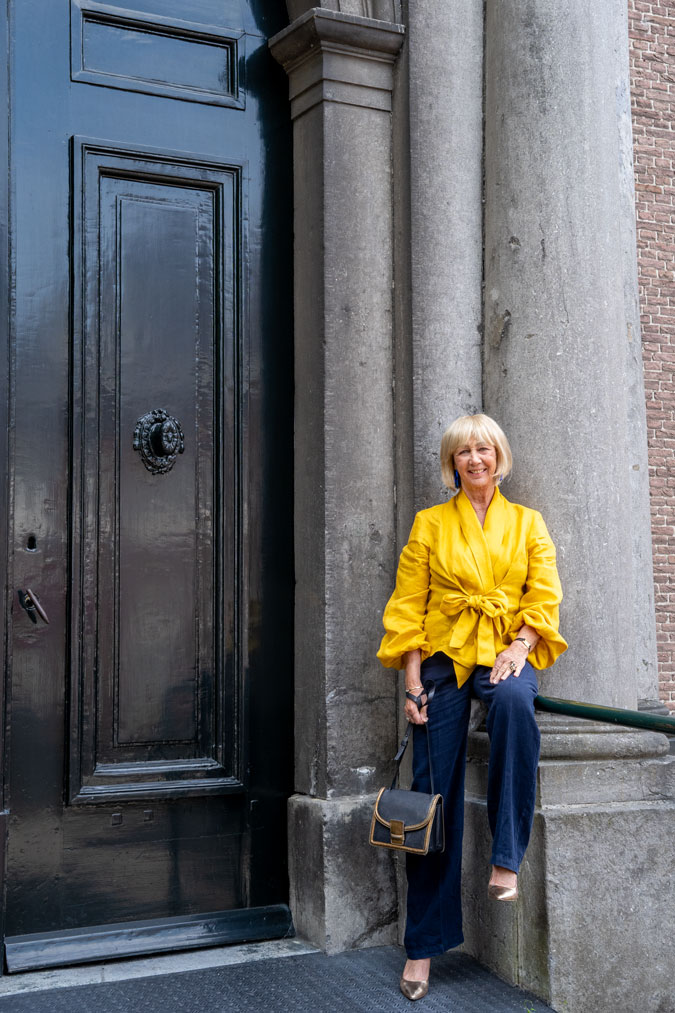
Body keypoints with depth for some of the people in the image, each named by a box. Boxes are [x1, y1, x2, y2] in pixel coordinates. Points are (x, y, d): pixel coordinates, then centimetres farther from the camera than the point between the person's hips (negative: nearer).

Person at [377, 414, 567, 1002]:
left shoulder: (527, 523, 12)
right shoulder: (430, 524, 9)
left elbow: (545, 595, 3)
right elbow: (408, 607, 4)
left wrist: (518, 648, -15)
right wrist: (413, 684, -6)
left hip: (506, 654, 0)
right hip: (443, 658, 0)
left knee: (514, 702, -38)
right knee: (434, 796, -6)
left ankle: (507, 858, -28)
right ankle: (424, 946, 3)